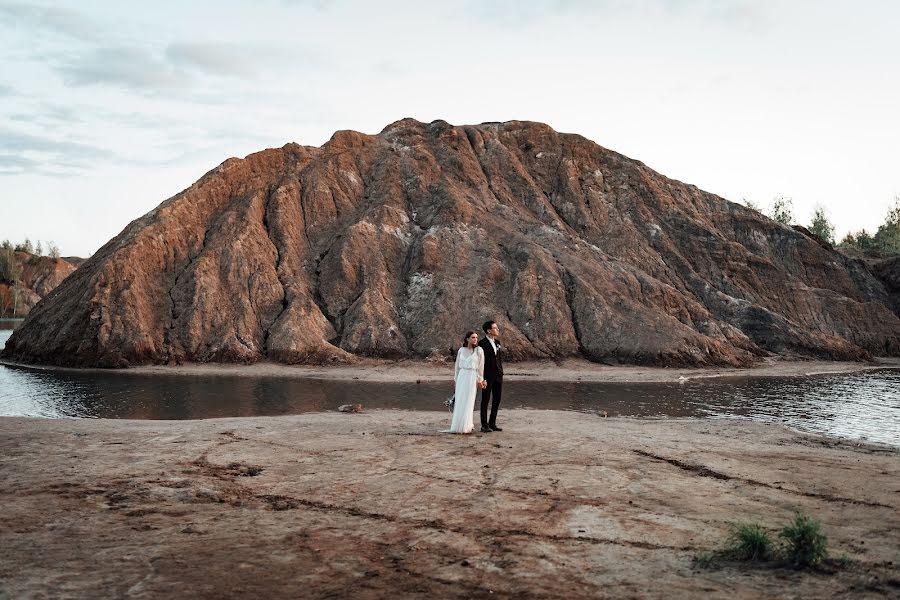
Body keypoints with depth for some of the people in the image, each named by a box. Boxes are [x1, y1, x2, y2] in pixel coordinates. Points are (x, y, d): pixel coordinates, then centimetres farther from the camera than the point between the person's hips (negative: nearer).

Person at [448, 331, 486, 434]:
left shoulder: (479, 351, -2)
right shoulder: (461, 350, 6)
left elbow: (481, 366, 0)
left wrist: (480, 380, -1)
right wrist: (456, 378, 15)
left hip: (472, 377, -3)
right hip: (461, 376, 3)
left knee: (468, 402, -3)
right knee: (459, 401, 3)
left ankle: (466, 426, 5)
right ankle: (457, 425, 11)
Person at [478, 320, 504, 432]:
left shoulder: (497, 342, 11)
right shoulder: (482, 343, -11)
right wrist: (482, 378, -17)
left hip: (498, 375, 7)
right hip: (488, 376, -7)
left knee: (497, 400, 11)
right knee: (485, 400, 1)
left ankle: (492, 423, 20)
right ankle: (484, 425, 7)